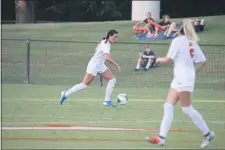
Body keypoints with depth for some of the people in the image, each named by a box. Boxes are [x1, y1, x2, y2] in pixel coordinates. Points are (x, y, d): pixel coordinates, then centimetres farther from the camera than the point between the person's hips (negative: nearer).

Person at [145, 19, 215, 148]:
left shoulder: (178, 41, -11)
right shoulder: (192, 42, 11)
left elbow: (168, 59, -11)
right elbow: (203, 61, 9)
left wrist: (160, 59, 10)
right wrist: (194, 72, 20)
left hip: (183, 79, -9)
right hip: (180, 79, 9)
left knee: (187, 109, -2)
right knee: (168, 106, 5)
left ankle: (207, 133, 6)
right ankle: (161, 138, 2)